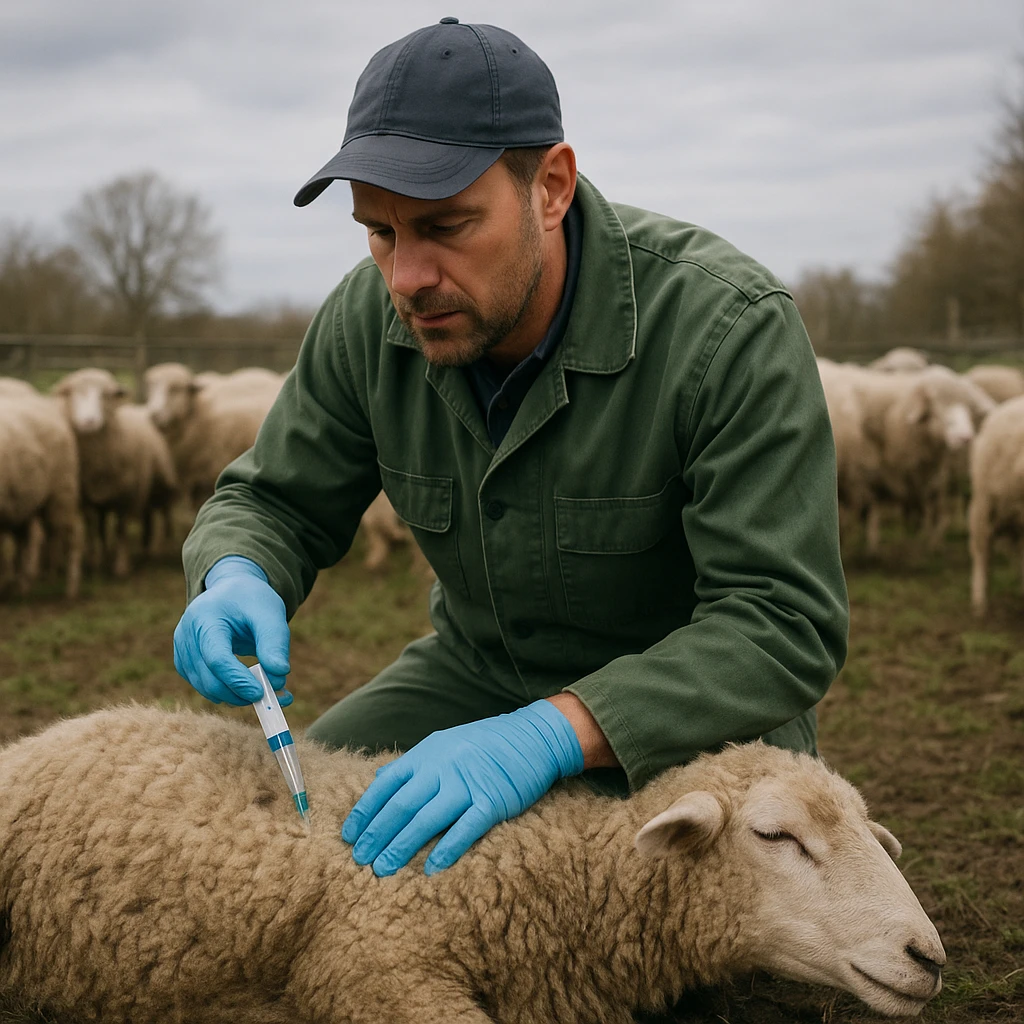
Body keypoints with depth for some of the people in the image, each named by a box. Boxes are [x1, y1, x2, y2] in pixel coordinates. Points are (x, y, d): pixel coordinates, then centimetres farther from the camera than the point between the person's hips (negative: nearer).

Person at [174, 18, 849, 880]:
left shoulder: (730, 328, -28)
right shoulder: (370, 319, -12)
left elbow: (784, 623, -31)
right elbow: (275, 501, 1)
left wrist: (554, 733, -44)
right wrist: (236, 579, -25)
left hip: (696, 706, -4)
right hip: (477, 672, 4)